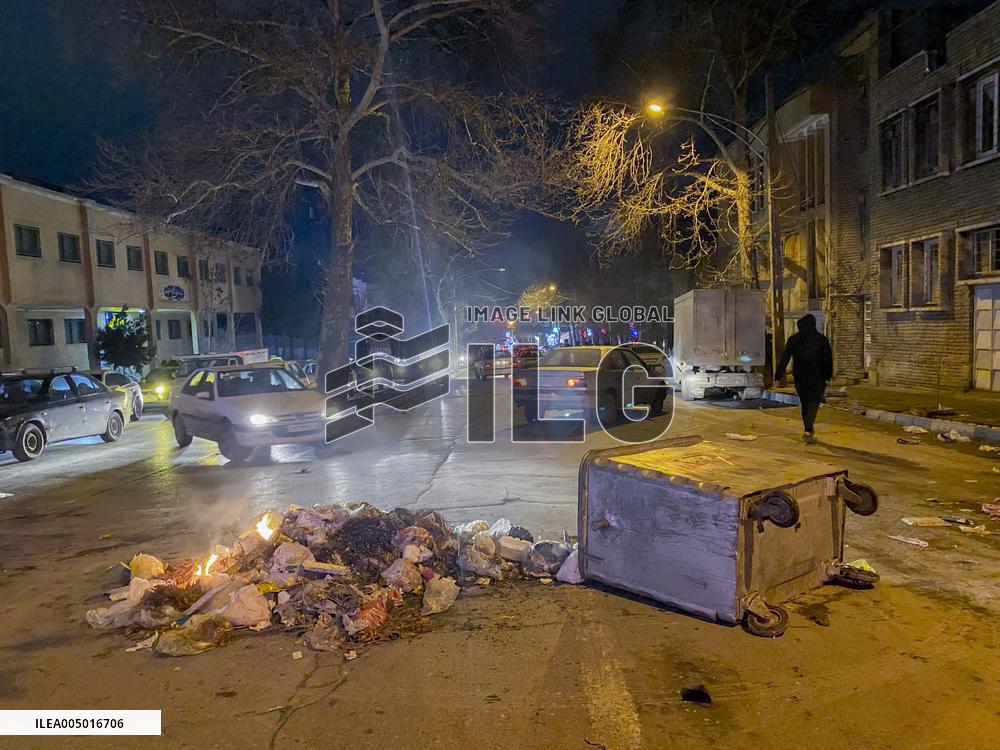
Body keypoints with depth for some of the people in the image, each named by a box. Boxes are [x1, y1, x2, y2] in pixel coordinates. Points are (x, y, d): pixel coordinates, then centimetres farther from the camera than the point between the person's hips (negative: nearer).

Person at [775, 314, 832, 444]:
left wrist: (778, 375, 0)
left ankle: (809, 431, 24)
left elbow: (785, 358, -1)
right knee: (813, 403, -3)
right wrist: (828, 375, 12)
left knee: (804, 403, 15)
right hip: (817, 377, -2)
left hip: (799, 377, 2)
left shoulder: (793, 339, 0)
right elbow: (828, 359, 1)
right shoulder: (822, 339, -3)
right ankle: (808, 431, -19)